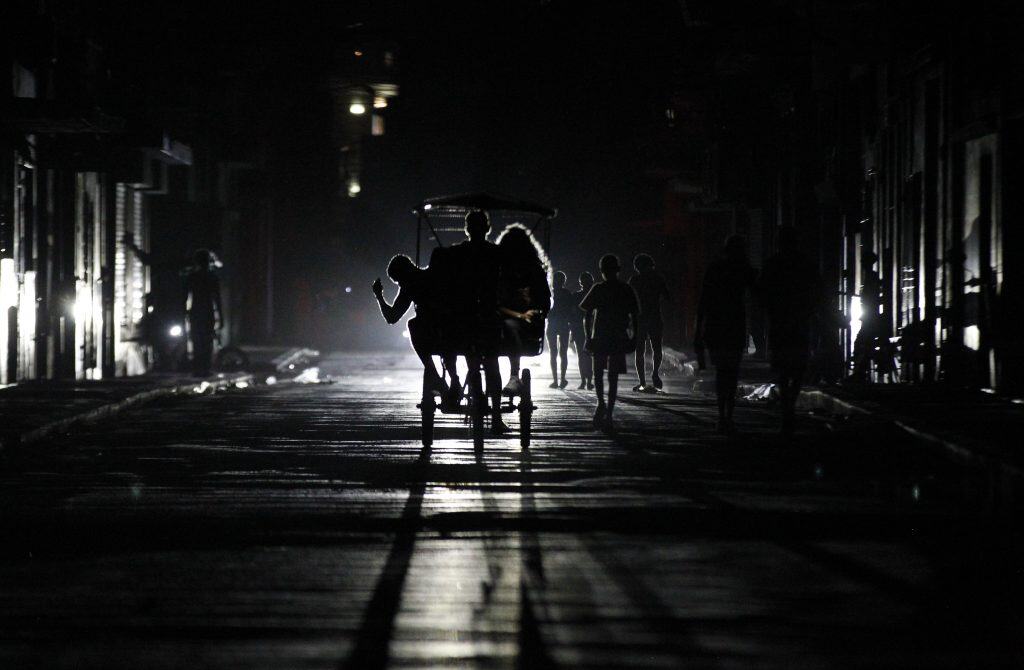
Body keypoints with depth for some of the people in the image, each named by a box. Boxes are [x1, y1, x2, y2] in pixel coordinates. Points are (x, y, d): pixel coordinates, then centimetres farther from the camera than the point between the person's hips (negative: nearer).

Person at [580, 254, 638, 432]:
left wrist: (588, 337, 3)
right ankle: (608, 415, -2)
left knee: (598, 373, 16)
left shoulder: (598, 289, -2)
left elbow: (587, 316, -3)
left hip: (599, 337, -1)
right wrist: (634, 337, 10)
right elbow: (633, 317, 3)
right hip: (619, 338, 1)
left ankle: (601, 403, -6)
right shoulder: (626, 290, 3)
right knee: (613, 378, 4)